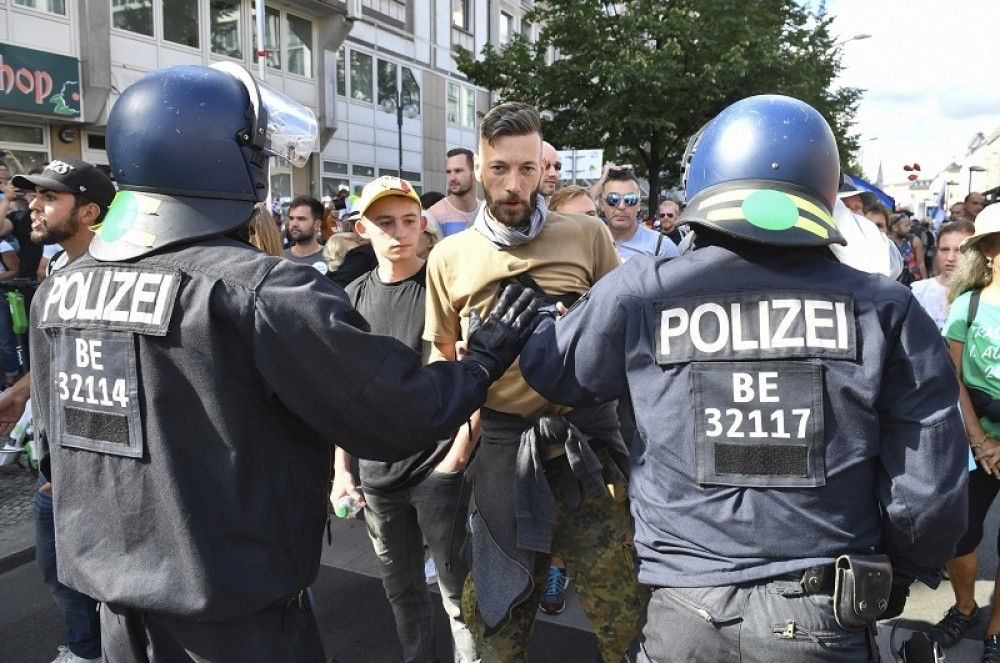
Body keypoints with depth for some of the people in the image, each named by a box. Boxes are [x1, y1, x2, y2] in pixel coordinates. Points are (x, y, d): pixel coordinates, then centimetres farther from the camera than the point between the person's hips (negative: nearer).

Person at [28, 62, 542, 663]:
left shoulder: (58, 290, -1)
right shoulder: (262, 292, -25)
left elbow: (53, 450, 11)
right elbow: (406, 414, -20)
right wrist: (487, 355, -3)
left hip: (117, 606, 7)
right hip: (241, 615, -6)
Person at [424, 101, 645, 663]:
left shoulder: (587, 235, 1)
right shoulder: (449, 257, 5)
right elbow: (444, 359, 14)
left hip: (586, 441, -1)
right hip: (503, 447, 2)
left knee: (622, 607, 6)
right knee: (500, 616, 16)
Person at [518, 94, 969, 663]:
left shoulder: (640, 295, -10)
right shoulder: (886, 310, -8)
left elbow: (550, 371, 7)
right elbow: (929, 493, -5)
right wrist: (896, 577, 14)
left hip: (685, 615, 0)